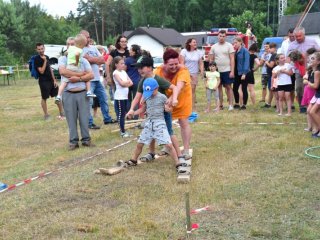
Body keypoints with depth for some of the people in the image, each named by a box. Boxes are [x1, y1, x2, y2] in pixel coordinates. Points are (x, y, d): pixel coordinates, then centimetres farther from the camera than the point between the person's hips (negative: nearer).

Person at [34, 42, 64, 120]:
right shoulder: (37, 59, -11)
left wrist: (54, 80, 9)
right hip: (43, 81, -7)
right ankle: (46, 115, 14)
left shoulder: (46, 57, 10)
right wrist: (45, 61, -20)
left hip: (51, 80, 7)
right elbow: (41, 71, -18)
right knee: (44, 98, 4)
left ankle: (61, 113, 20)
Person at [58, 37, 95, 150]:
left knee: (84, 118, 3)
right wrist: (80, 74, -10)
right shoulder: (62, 59, 5)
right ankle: (73, 141, 11)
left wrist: (78, 78, -14)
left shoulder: (83, 60, 9)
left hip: (82, 93, 1)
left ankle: (86, 139, 14)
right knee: (71, 119, 3)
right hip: (68, 94, -1)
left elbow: (91, 75, 0)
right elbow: (62, 71, -15)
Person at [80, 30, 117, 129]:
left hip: (97, 78, 8)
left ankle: (107, 118, 27)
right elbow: (89, 59, -21)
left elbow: (103, 60, 6)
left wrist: (93, 60, -8)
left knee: (104, 99, 15)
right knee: (88, 102, -5)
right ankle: (90, 123, 1)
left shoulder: (94, 48, 15)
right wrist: (98, 59, -6)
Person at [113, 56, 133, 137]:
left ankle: (123, 130, 17)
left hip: (125, 96, 7)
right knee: (120, 114, -3)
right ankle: (122, 132, 1)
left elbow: (131, 83, 6)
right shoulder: (115, 73, -8)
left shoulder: (124, 72, 13)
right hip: (119, 97, -7)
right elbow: (122, 83, -18)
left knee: (123, 113, 11)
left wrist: (125, 83, -11)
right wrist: (128, 81, -2)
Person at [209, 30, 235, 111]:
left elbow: (232, 59, -5)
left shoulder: (229, 46, -1)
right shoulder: (214, 47, 7)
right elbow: (211, 60, 10)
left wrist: (232, 71, -12)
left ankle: (231, 105, 3)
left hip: (227, 70, -3)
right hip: (217, 71, 3)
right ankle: (221, 105, 13)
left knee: (228, 87, 1)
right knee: (219, 87, 6)